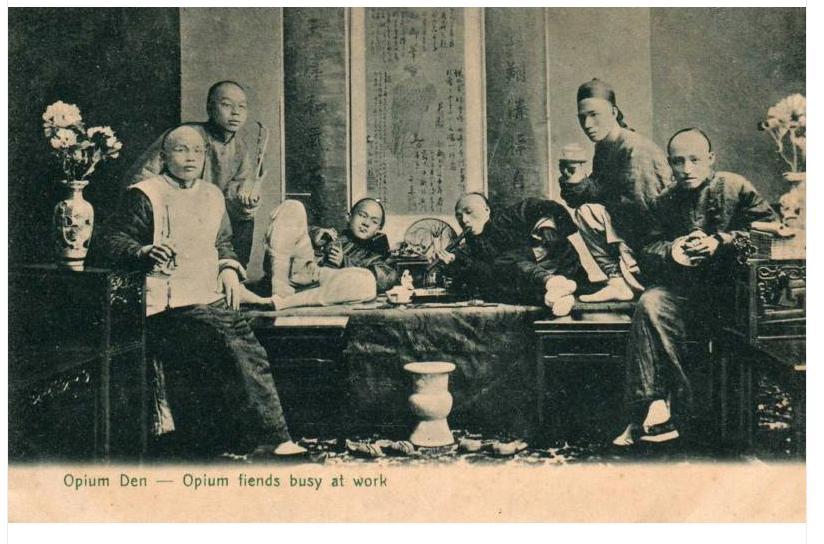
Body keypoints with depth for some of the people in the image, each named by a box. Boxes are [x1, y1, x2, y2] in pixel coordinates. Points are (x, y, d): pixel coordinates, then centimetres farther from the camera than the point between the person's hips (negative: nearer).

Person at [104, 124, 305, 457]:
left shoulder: (212, 196, 24)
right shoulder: (145, 195, 4)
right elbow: (115, 242, 1)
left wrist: (229, 269, 13)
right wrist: (145, 252, -18)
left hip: (213, 296, 7)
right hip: (173, 302, -7)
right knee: (230, 341, -25)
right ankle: (273, 438, -24)